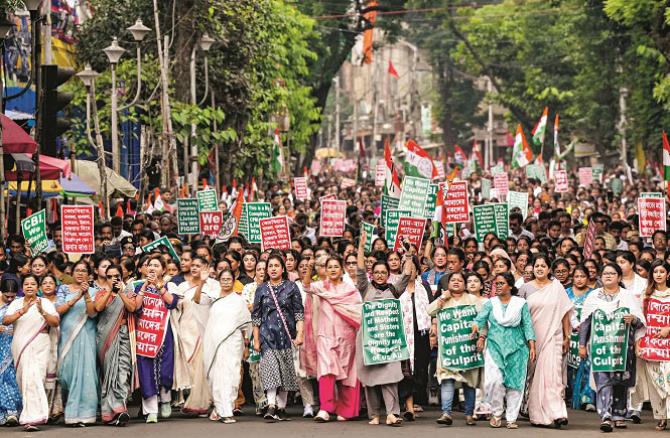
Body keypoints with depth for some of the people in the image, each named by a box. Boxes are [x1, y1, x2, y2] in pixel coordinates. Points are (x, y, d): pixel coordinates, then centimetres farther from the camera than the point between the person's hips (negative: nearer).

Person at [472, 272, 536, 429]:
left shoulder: (521, 303, 6)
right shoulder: (490, 303, 8)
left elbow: (527, 325, 4)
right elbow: (480, 319, -3)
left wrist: (532, 347, -2)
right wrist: (478, 331, -25)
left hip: (516, 348, 0)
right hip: (494, 346, 0)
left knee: (515, 382, -1)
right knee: (494, 380, -16)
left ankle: (511, 418, 8)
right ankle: (496, 413, 3)